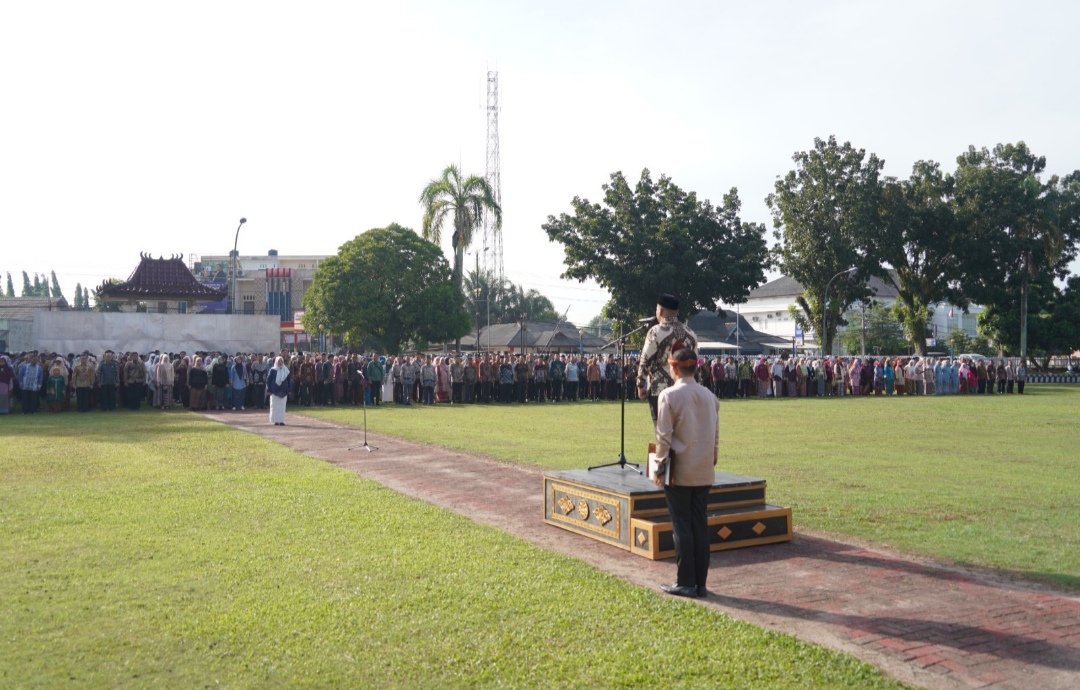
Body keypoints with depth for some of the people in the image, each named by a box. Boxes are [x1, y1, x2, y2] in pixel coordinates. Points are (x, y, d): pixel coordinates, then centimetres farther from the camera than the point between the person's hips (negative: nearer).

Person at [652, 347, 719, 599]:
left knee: (682, 526, 1)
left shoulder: (669, 395, -10)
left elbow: (664, 436, -11)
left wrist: (660, 466, -2)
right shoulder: (710, 396, 6)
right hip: (704, 473, 5)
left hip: (679, 472, -5)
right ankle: (701, 583, 13)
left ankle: (685, 583, 5)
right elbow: (716, 435, 9)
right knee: (700, 525, 9)